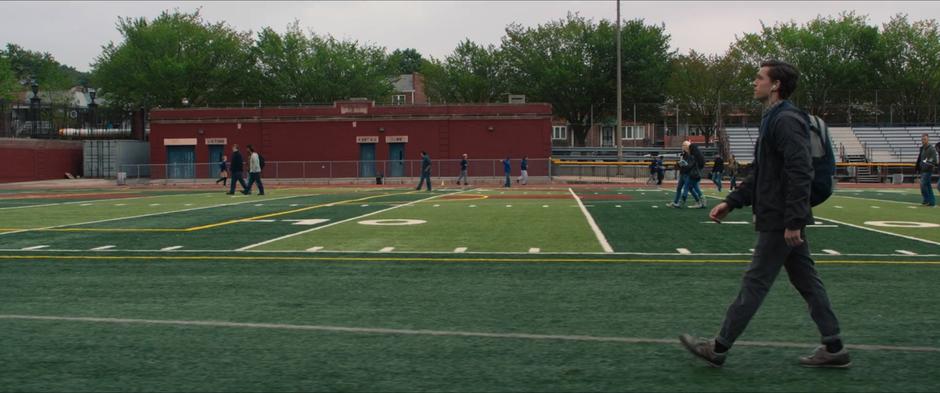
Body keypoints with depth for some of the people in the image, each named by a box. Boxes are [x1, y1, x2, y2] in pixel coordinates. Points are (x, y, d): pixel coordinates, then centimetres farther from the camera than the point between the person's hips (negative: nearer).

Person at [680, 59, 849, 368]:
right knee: (807, 282, 12)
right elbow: (759, 175, 21)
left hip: (779, 221, -10)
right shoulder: (773, 119, 16)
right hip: (783, 220, 10)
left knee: (754, 283, -3)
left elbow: (800, 174, -24)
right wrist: (731, 202, 16)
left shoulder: (787, 121, -17)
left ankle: (719, 348, 5)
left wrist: (792, 222, -25)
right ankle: (833, 348, 19)